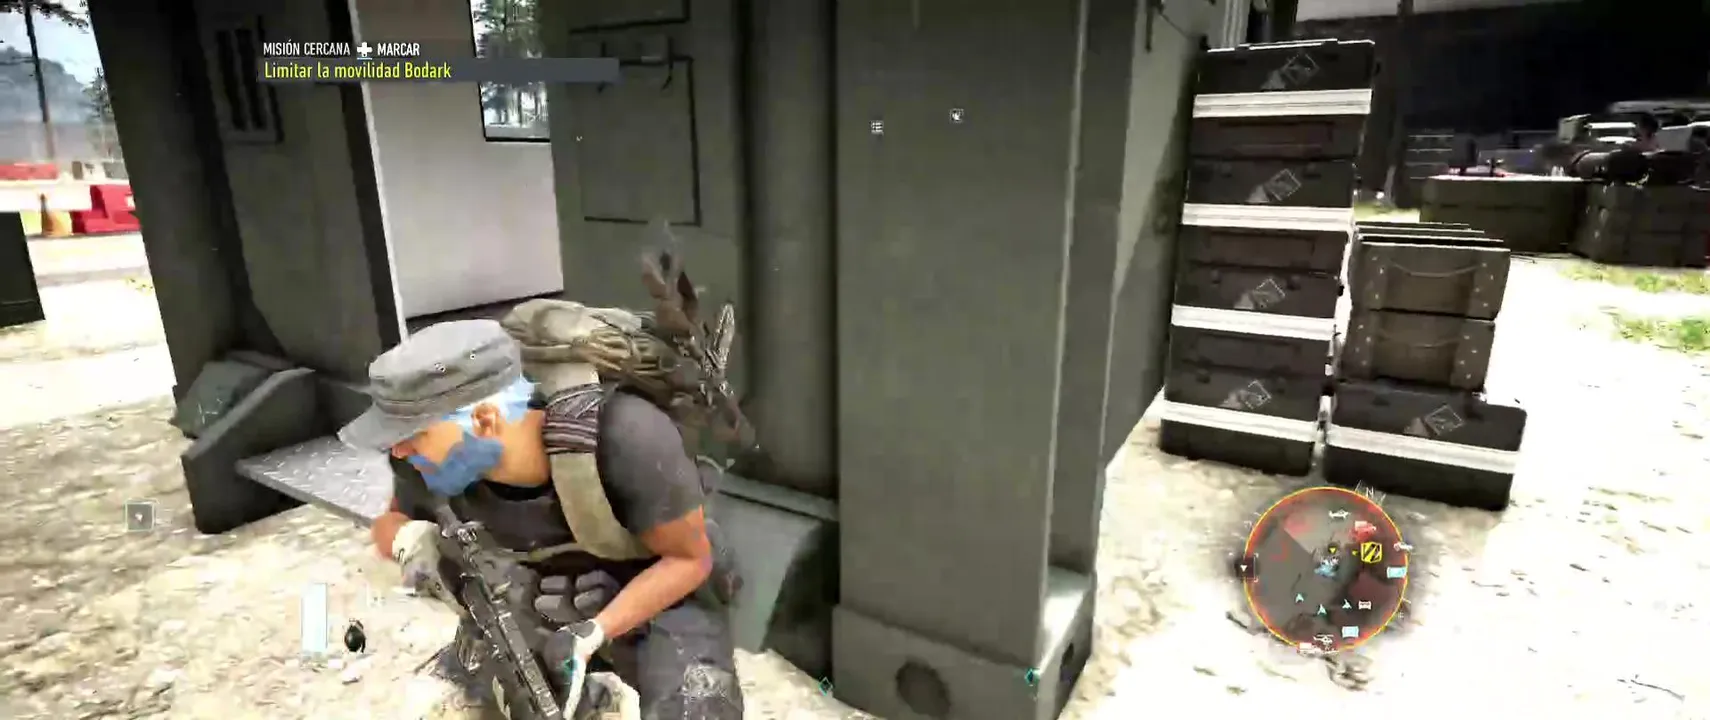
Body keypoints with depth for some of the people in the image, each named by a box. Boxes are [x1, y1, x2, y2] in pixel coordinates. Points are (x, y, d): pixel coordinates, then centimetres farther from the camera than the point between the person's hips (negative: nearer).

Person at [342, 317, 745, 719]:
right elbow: (391, 521, 6)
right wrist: (411, 540, -18)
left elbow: (690, 559, -21)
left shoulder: (623, 435, -33)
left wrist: (591, 635, -31)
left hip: (660, 595, -5)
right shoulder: (433, 463, -18)